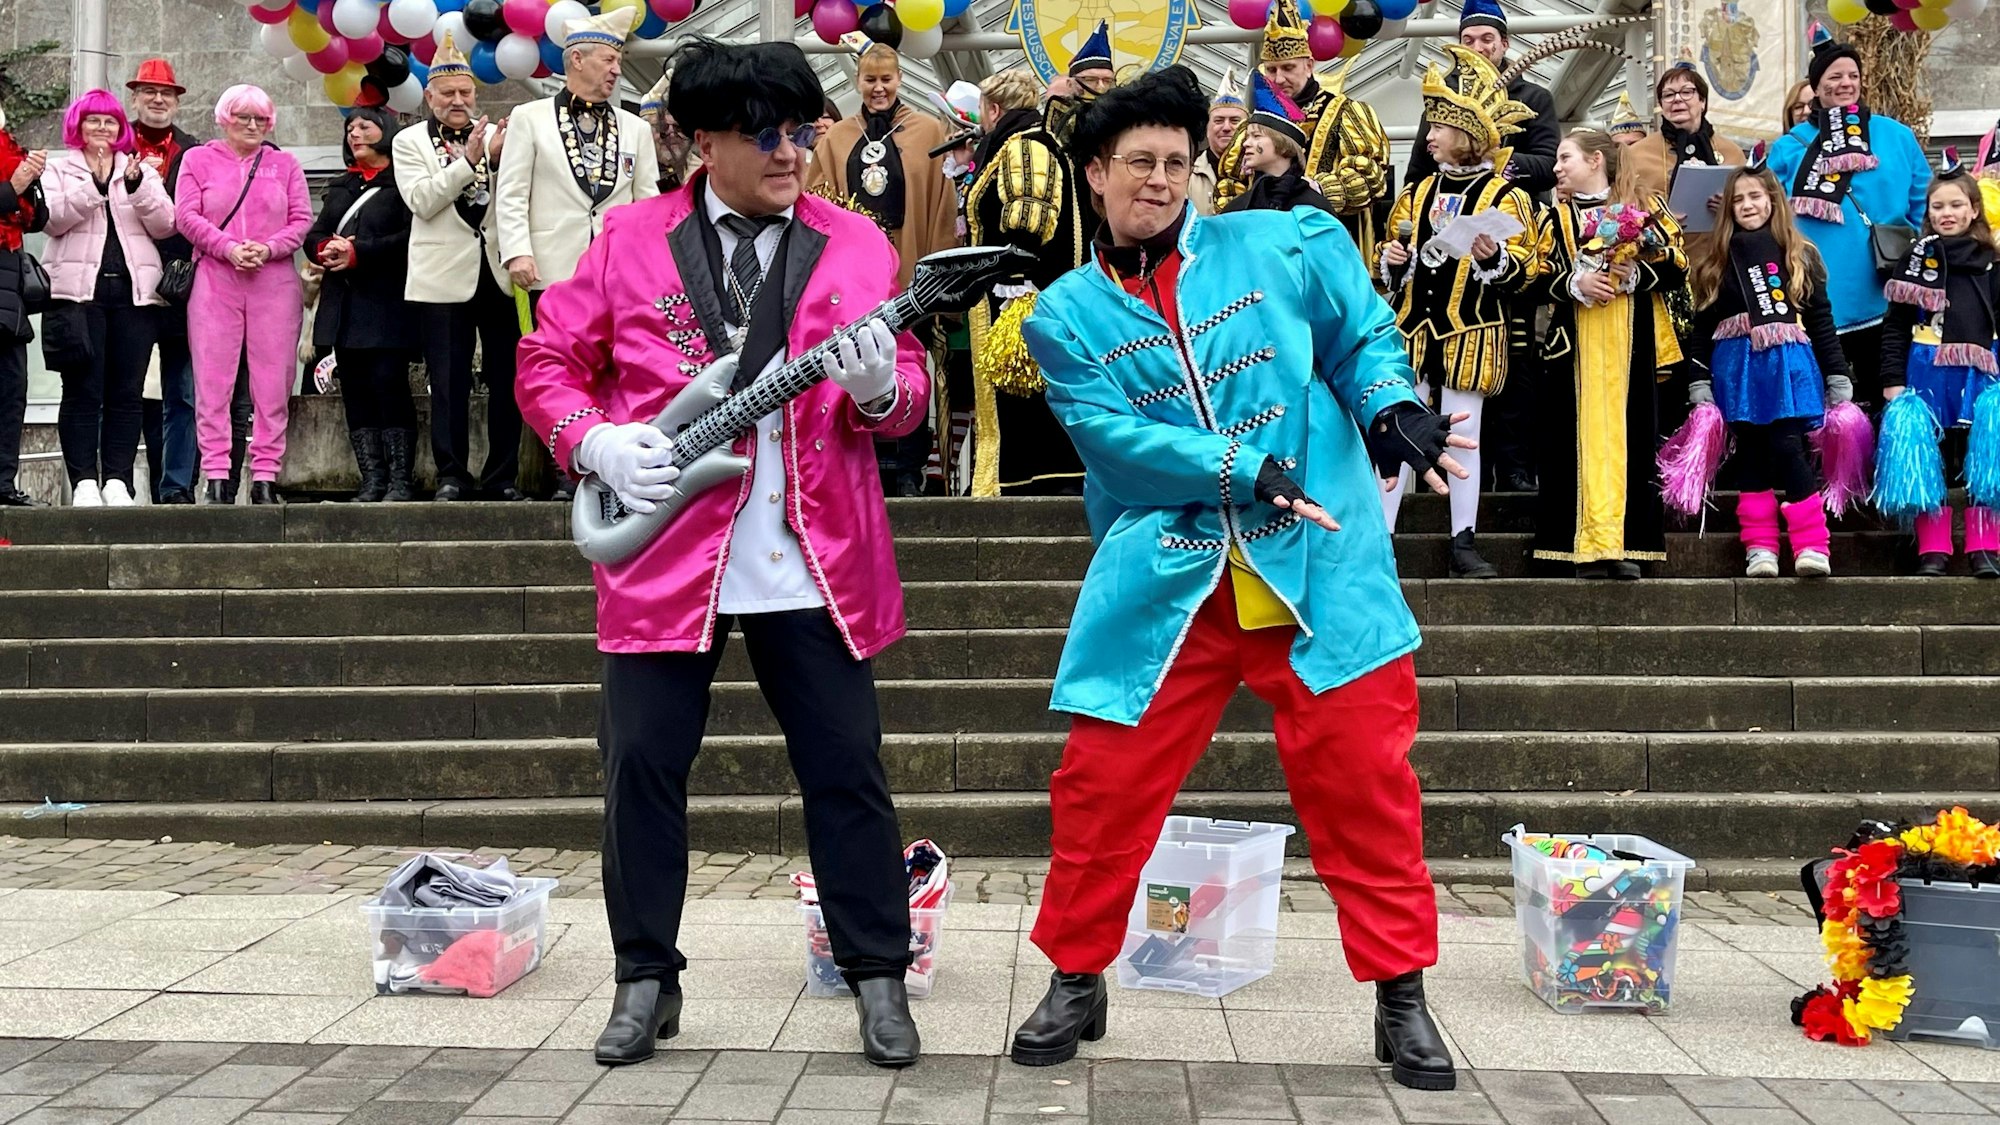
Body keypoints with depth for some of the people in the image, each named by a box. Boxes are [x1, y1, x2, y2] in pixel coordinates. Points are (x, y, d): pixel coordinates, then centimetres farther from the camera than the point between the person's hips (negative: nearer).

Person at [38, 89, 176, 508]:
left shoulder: (141, 171, 18)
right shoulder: (59, 169, 12)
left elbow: (164, 225, 4)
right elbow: (54, 218, -5)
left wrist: (136, 185, -10)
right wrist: (94, 184, -14)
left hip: (133, 291, 2)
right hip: (79, 291, -2)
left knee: (127, 392, 0)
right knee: (82, 390, -5)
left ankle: (117, 480, 3)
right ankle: (84, 481, -3)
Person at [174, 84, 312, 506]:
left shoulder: (284, 164, 15)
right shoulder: (198, 159, 12)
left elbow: (302, 220, 7)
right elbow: (186, 215, 2)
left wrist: (267, 249, -10)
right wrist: (228, 248, -12)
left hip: (274, 283, 1)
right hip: (214, 281, -1)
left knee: (273, 384, -2)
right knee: (213, 381, -4)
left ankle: (265, 477, 1)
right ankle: (217, 476, -2)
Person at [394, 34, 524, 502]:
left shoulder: (494, 136, 11)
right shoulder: (409, 142, 6)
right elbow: (421, 201, -8)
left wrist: (502, 161, -15)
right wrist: (468, 160, -15)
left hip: (498, 271, 2)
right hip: (445, 276, -2)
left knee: (507, 378, 2)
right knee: (449, 382, 2)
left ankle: (504, 476, 10)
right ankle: (452, 475, 9)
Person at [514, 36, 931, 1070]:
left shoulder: (855, 243, 5)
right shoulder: (630, 239, 4)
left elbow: (909, 394, 5)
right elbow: (547, 361, 8)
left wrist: (881, 389, -18)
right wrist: (596, 443, -9)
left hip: (815, 559, 0)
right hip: (665, 551, 0)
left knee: (846, 768, 2)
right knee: (641, 764, 4)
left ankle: (878, 975, 15)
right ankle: (647, 979, 20)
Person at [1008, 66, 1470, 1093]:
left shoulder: (1281, 247, 7)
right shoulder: (1067, 315, 5)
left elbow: (1362, 337, 14)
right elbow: (1116, 438, -8)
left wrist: (1391, 404, -9)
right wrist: (1247, 470, -20)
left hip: (1319, 569, 0)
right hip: (1162, 583, 0)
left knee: (1364, 784, 2)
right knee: (1102, 787, 3)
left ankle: (1401, 996, 17)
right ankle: (1076, 980, 23)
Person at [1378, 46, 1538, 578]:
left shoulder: (1504, 196, 0)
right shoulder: (1417, 193, 13)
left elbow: (1522, 271, -4)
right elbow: (1393, 265, 21)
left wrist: (1492, 258, -23)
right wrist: (1391, 259, -1)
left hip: (1471, 331, -4)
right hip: (1413, 326, 4)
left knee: (1464, 433, 1)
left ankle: (1464, 543, 9)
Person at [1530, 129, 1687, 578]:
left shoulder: (1646, 208, 9)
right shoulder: (1556, 218, 14)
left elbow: (1677, 270, 4)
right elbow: (1537, 280, 7)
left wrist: (1637, 274, -13)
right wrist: (1575, 284, -11)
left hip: (1634, 348, -1)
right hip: (1576, 348, 1)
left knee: (1631, 440, -3)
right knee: (1582, 439, -5)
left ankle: (1627, 544, -2)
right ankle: (1589, 545, -4)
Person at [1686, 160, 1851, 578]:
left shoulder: (1800, 256, 10)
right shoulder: (1715, 260, 10)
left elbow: (1821, 319, 10)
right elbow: (1702, 326, 8)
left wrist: (1838, 376, 6)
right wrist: (1699, 382, 1)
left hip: (1789, 364, -1)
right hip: (1737, 366, 2)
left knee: (1788, 447, -13)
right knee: (1751, 451, 3)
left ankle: (1812, 546, -12)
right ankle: (1759, 547, 6)